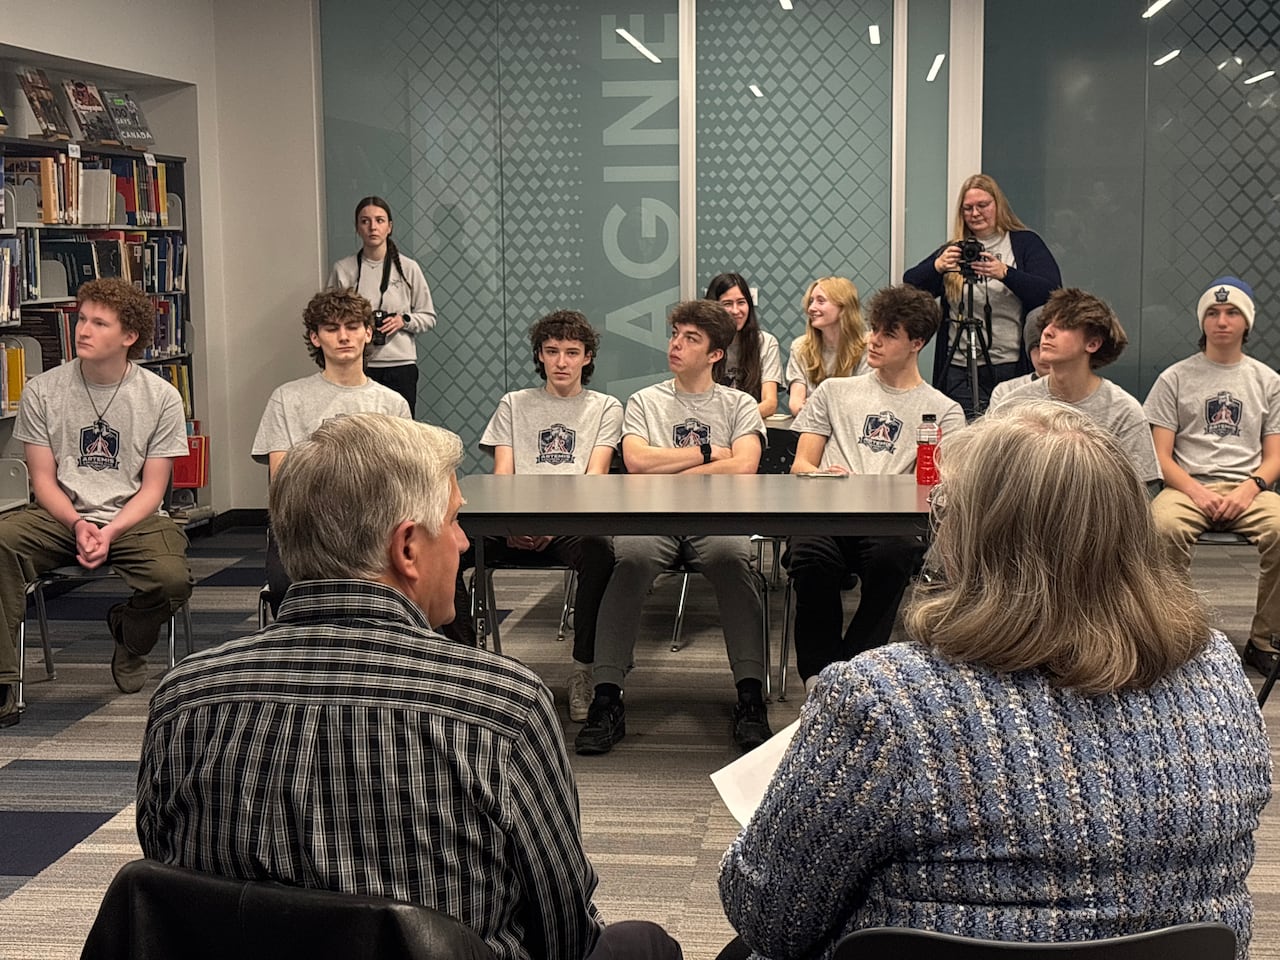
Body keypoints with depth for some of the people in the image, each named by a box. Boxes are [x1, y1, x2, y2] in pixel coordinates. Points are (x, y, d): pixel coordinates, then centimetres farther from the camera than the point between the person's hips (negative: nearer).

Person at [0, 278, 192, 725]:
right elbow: (43, 479, 2)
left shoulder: (161, 398, -2)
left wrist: (110, 532, -18)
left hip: (133, 518, -1)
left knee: (173, 579, -30)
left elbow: (153, 488, -1)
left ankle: (128, 639, 9)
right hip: (60, 516, 1)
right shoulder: (43, 391, 1)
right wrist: (78, 525, -17)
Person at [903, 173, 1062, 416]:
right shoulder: (952, 249, 16)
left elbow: (1052, 293, -7)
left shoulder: (1025, 243, 8)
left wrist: (1005, 273, -21)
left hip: (1011, 368, -2)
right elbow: (910, 288, 5)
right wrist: (937, 266, -15)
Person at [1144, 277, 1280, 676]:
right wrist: (1195, 490, -14)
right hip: (1188, 485, -1)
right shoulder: (1175, 379, 11)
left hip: (1248, 488, 1)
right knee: (1164, 526, -36)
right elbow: (1160, 455, 4)